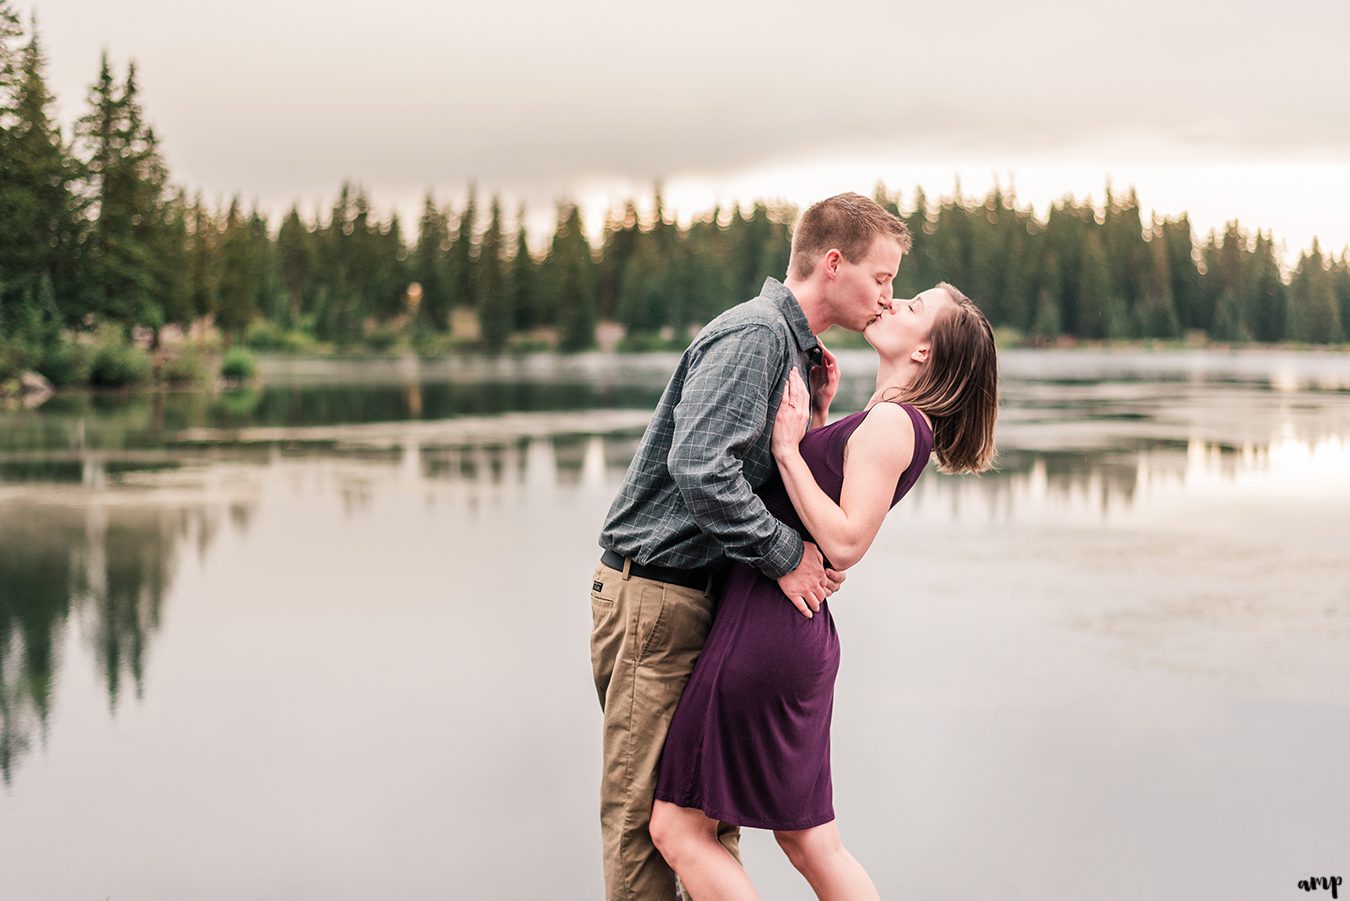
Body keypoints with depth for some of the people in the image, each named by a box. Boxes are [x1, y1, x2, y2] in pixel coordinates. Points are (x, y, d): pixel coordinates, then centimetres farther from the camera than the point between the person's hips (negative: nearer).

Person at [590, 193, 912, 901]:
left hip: (705, 592, 10)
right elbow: (699, 468, -27)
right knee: (646, 810, -3)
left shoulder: (792, 345, 16)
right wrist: (785, 554, -19)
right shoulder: (752, 333, -16)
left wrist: (810, 410, 4)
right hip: (654, 593, -10)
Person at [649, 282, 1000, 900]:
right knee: (811, 845, 15)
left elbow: (845, 543, -22)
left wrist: (788, 449, -16)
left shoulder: (891, 421, -14)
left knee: (678, 829, -3)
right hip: (802, 638, 10)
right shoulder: (905, 423, 16)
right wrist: (816, 418, 14)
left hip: (767, 630, -10)